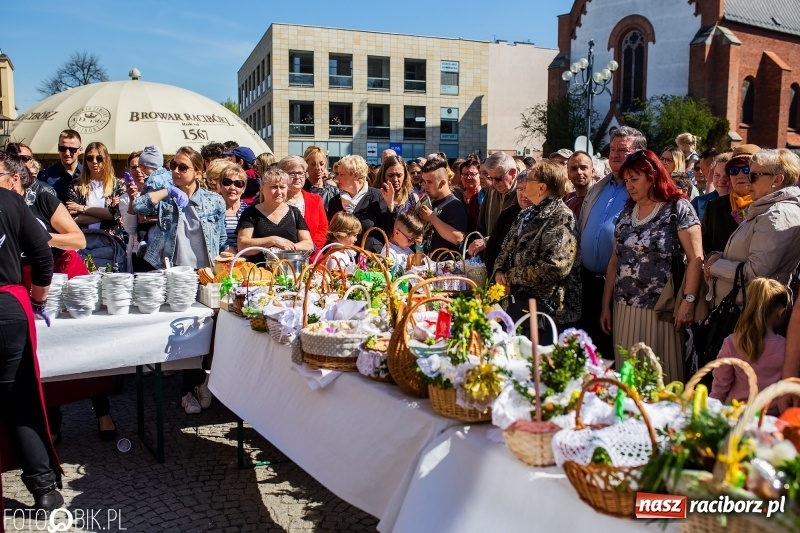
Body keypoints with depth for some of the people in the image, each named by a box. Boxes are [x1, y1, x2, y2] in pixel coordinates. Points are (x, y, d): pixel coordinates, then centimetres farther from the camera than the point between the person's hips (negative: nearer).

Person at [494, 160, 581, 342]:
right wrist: (499, 272, -3)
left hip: (547, 313, -9)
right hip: (517, 305, 9)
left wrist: (512, 277, -15)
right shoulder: (526, 215, 15)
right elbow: (506, 249, 20)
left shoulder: (561, 218, -15)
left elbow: (555, 267, -26)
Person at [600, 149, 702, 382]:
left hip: (660, 310, -5)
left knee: (660, 377, 0)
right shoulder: (626, 212, 13)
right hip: (623, 309, 5)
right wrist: (606, 306, 13)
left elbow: (696, 258, -11)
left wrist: (688, 302, -18)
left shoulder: (678, 208, -4)